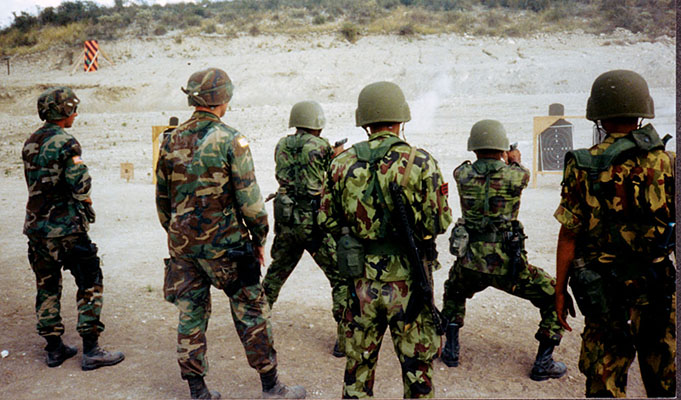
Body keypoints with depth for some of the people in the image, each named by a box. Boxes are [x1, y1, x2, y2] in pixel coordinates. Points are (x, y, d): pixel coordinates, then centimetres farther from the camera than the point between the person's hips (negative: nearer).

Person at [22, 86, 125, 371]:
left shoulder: (30, 143, 11)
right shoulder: (65, 142, -14)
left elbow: (35, 184, 14)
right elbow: (80, 185, -19)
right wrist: (87, 203, 2)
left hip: (36, 226, 8)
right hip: (66, 228, -8)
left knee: (47, 287, 14)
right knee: (90, 284, 2)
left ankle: (54, 349, 23)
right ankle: (91, 351, 3)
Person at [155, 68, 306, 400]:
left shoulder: (171, 141, 6)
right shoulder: (230, 139, -12)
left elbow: (163, 199, 13)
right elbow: (249, 198, -13)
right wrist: (259, 237, -1)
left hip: (182, 243, 6)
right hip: (223, 242, -5)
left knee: (191, 314, 13)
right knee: (251, 311, 6)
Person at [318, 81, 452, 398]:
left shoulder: (342, 163, -2)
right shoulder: (420, 162, -11)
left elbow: (327, 221, 4)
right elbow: (440, 221, -7)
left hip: (360, 281, 3)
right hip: (408, 283, -2)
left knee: (358, 365, 19)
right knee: (417, 367, 14)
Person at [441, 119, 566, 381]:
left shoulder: (462, 174, -2)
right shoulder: (515, 175, -8)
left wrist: (501, 162, 41)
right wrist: (514, 160, 39)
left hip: (469, 264, 3)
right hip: (507, 264, -3)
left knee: (453, 293, 35)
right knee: (555, 298, 18)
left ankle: (451, 350, 33)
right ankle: (544, 363, 18)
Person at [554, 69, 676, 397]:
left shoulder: (584, 167, -9)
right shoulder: (667, 162, -3)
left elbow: (569, 235, -7)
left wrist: (560, 290, 2)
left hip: (602, 287, -2)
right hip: (657, 285, 2)